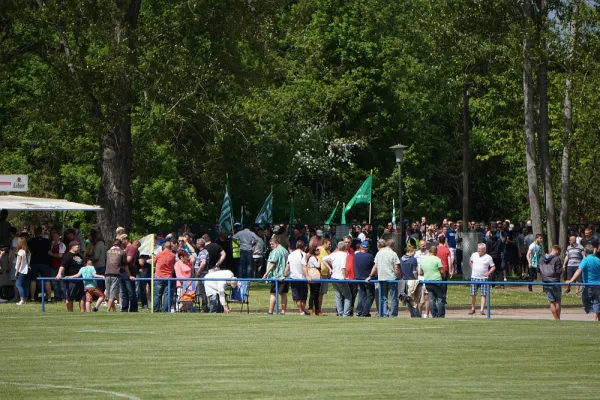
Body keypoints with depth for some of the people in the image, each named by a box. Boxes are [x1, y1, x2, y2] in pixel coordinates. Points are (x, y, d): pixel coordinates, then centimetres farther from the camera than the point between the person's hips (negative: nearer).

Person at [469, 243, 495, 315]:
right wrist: (472, 268, 13)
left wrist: (489, 272, -14)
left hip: (483, 278, -3)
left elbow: (493, 267, 2)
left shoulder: (488, 257, -3)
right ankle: (473, 309, 17)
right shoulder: (474, 255, 7)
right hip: (474, 277, 3)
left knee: (484, 294, -6)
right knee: (473, 294, 2)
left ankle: (482, 310, -5)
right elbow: (470, 261, 27)